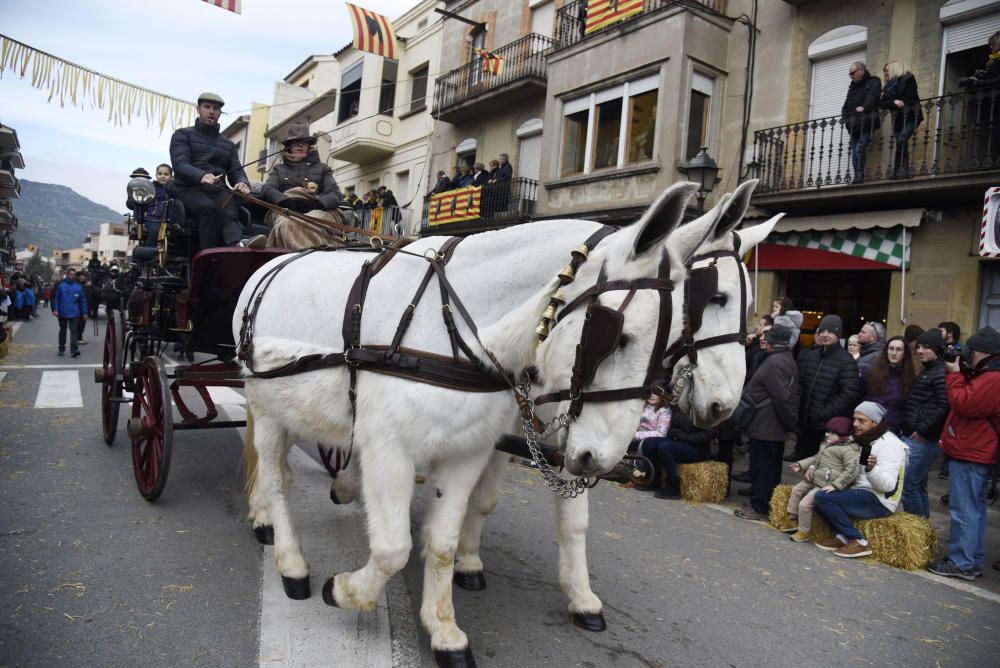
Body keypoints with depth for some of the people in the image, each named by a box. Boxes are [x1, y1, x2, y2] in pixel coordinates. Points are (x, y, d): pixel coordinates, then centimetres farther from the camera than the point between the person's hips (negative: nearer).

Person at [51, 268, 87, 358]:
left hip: (74, 313, 0)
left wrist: (84, 312, 4)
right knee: (62, 331, 13)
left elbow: (83, 300, 5)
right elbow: (55, 297, -4)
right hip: (62, 313, 0)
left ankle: (74, 350, -12)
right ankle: (61, 349, 25)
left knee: (73, 331, -6)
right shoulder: (60, 285, -4)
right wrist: (55, 309, -12)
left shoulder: (78, 286, 2)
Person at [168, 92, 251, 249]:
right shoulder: (183, 135, 16)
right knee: (209, 208, -38)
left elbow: (236, 171, 17)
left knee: (230, 212, -34)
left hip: (218, 191, 2)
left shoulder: (228, 145, 30)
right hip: (189, 189, -2)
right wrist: (201, 176, -26)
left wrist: (242, 183, -10)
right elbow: (180, 164, -2)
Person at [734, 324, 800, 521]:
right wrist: (791, 421, 14)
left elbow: (781, 397, -24)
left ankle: (759, 507, 6)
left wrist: (790, 421, -12)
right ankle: (769, 503, 26)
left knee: (761, 468, -1)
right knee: (772, 467, 17)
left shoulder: (773, 362, -21)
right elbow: (786, 395, 13)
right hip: (777, 427, 10)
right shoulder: (787, 358, 11)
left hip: (764, 426, -10)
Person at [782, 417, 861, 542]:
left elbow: (851, 471, -26)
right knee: (796, 490, 19)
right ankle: (793, 520, 34)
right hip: (814, 479, 10)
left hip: (826, 485, -10)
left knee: (804, 504, -14)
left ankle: (803, 532, 6)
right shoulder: (827, 444, 8)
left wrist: (835, 485, -28)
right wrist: (801, 465, 14)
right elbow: (816, 458, 23)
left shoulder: (848, 450, -21)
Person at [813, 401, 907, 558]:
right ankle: (842, 536, -2)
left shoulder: (890, 444, -15)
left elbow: (888, 485, -25)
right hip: (861, 493, 9)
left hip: (879, 501, -9)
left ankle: (858, 541, -13)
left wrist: (871, 469, -45)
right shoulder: (863, 440, 13)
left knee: (822, 496, -23)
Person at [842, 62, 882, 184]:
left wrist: (864, 107, -29)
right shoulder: (852, 86, 27)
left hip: (865, 123, -6)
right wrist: (845, 116, 2)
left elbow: (872, 96, -11)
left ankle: (859, 176, -20)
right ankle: (857, 176, 0)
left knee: (860, 148, -19)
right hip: (853, 124, 6)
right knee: (854, 151, -1)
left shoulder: (873, 82, 8)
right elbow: (847, 104, 21)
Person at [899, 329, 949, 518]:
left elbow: (943, 407, -23)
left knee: (907, 485, -8)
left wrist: (923, 431, -18)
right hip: (910, 437, 10)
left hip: (922, 440, -10)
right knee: (919, 485, 16)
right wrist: (906, 428, 13)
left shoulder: (941, 373, -12)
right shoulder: (924, 371, 20)